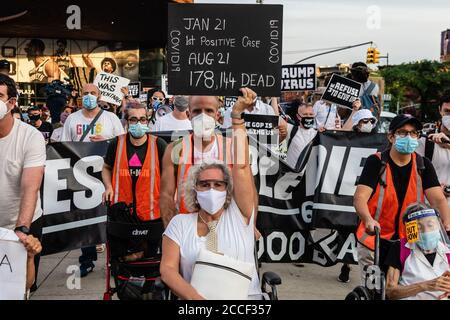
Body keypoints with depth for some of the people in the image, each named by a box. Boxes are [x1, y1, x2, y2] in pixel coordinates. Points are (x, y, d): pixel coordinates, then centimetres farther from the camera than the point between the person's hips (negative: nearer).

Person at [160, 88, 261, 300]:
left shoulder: (239, 215, 5)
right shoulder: (180, 223, 7)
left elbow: (241, 166, -4)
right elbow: (168, 269, -1)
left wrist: (237, 117, -5)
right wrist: (195, 298, -17)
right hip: (193, 297, -1)